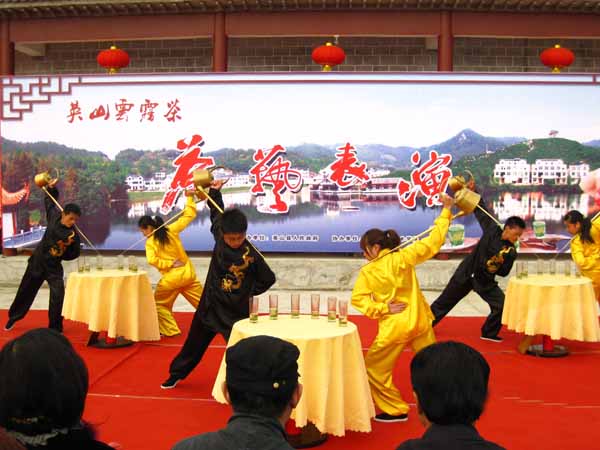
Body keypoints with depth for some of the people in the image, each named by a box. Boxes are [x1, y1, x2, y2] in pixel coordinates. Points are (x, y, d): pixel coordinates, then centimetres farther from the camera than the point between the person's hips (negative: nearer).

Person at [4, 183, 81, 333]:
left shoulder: (74, 236, -20)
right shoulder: (54, 216, -13)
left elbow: (74, 254, -8)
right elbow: (50, 200, 7)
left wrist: (59, 255, -22)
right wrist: (51, 187, -7)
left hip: (54, 267, -2)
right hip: (37, 260, 2)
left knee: (57, 295, -15)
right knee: (26, 291, 17)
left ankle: (55, 328, 2)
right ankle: (13, 317, 40)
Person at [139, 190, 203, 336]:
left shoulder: (150, 242, -6)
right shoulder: (171, 229, 3)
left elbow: (152, 260, -22)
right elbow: (188, 216, 7)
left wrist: (170, 264, -13)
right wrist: (190, 198, 14)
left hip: (171, 278, -4)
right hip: (188, 273, 4)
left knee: (160, 304, 15)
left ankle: (171, 330, 11)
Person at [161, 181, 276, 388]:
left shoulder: (252, 255, -19)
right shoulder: (219, 235, -9)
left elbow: (268, 278, -6)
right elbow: (217, 212, 11)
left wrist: (249, 292, -3)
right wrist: (215, 191, 4)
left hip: (236, 310, -4)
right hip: (210, 305, 4)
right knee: (194, 343, 20)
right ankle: (176, 374, 40)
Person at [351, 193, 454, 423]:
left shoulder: (367, 272, -6)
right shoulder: (403, 257, -2)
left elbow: (358, 298, -13)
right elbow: (433, 241, 1)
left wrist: (383, 309, -10)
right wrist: (445, 211, 7)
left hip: (394, 329, -4)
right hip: (420, 322, 4)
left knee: (374, 370, 12)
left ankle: (395, 410, 15)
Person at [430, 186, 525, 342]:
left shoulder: (511, 252, -6)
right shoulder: (492, 229, -11)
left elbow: (504, 272, -3)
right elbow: (481, 210, -1)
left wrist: (499, 264, -24)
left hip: (486, 282, 2)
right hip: (466, 273, -2)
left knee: (501, 305, -10)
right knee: (445, 301, 7)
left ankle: (489, 333, 12)